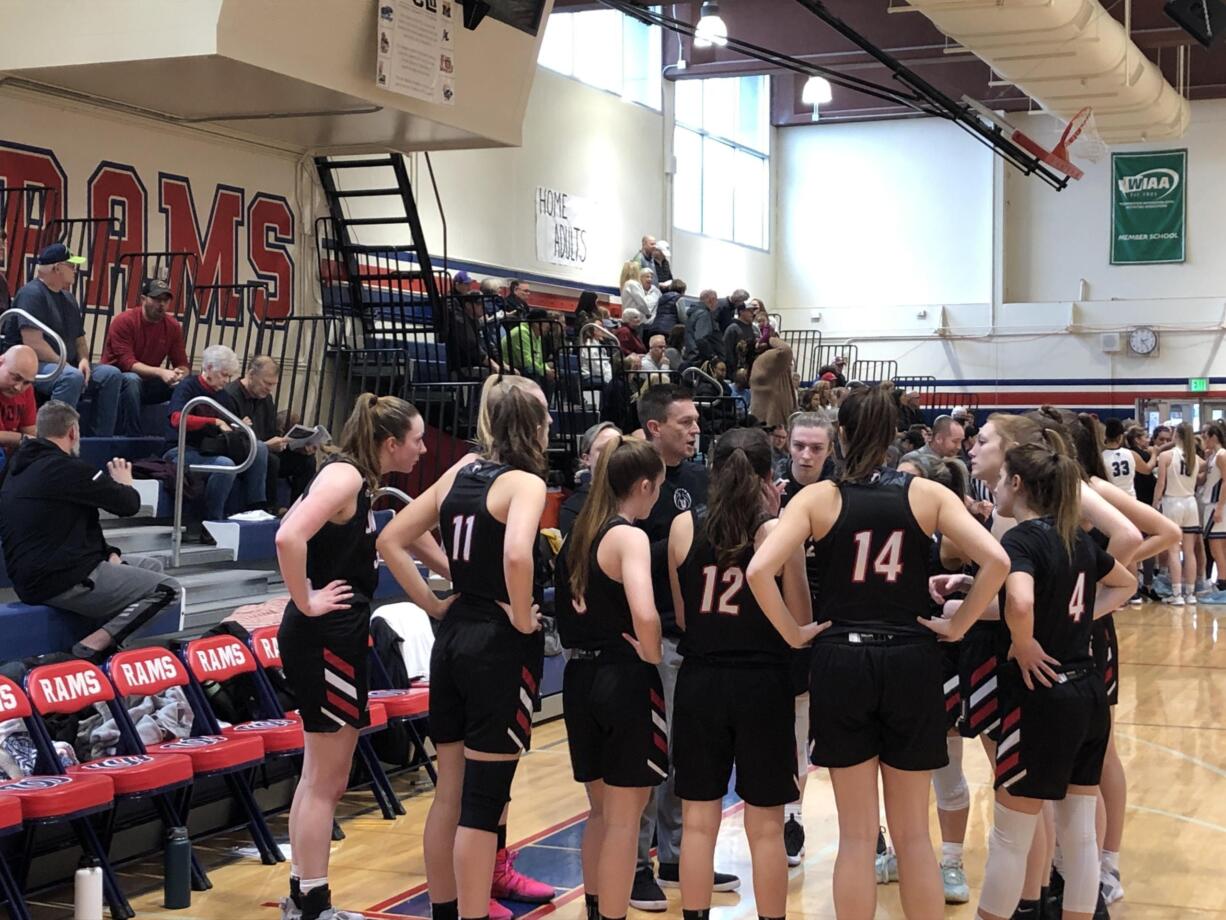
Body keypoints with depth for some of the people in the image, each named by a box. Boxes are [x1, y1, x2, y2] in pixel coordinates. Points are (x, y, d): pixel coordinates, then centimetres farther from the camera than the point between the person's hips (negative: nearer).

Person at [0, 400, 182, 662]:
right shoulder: (65, 468, -17)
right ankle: (93, 647, -15)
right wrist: (124, 483, 14)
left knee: (150, 565, 21)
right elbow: (129, 504, -9)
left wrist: (107, 552, 8)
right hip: (64, 581, -10)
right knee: (167, 590, -4)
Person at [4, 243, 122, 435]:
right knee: (72, 377, -36)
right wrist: (66, 366, -19)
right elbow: (34, 344, -21)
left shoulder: (67, 298, 16)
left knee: (111, 374, -8)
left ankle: (99, 439, -8)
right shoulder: (32, 293, -12)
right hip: (31, 365, -9)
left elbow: (79, 339, 22)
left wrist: (84, 360, 0)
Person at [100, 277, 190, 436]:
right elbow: (127, 363, -23)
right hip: (116, 383, -5)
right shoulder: (124, 322, -15)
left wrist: (180, 373, -24)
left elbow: (183, 365, 2)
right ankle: (132, 437, -35)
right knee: (132, 379, -38)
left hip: (147, 383, 5)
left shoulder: (173, 326, -1)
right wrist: (160, 372, -36)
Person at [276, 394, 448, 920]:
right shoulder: (345, 475, -16)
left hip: (339, 638, 10)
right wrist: (307, 602, -21)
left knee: (322, 779, 17)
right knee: (324, 781, -1)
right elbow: (289, 537, -30)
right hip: (327, 638, -10)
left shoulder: (362, 481, 11)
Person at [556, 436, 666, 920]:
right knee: (624, 818, 3)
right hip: (625, 680, -8)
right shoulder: (629, 536, -15)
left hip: (580, 676, 8)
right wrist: (652, 655, -14)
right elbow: (644, 614, -30)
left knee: (601, 812, 21)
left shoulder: (578, 534, 9)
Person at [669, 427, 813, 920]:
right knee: (765, 829, 8)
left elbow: (682, 617, 7)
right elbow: (801, 623, -1)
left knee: (698, 823, 11)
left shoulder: (683, 526, -2)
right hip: (761, 684, -2)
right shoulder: (778, 531, -9)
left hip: (699, 683, 2)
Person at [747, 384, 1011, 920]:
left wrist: (792, 633, -4)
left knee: (856, 836, 8)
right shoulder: (927, 494, 1)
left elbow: (759, 570, -15)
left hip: (841, 665, -1)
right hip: (911, 664, 1)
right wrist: (957, 625, 0)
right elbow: (996, 561, -10)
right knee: (913, 833, 12)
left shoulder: (819, 498, -2)